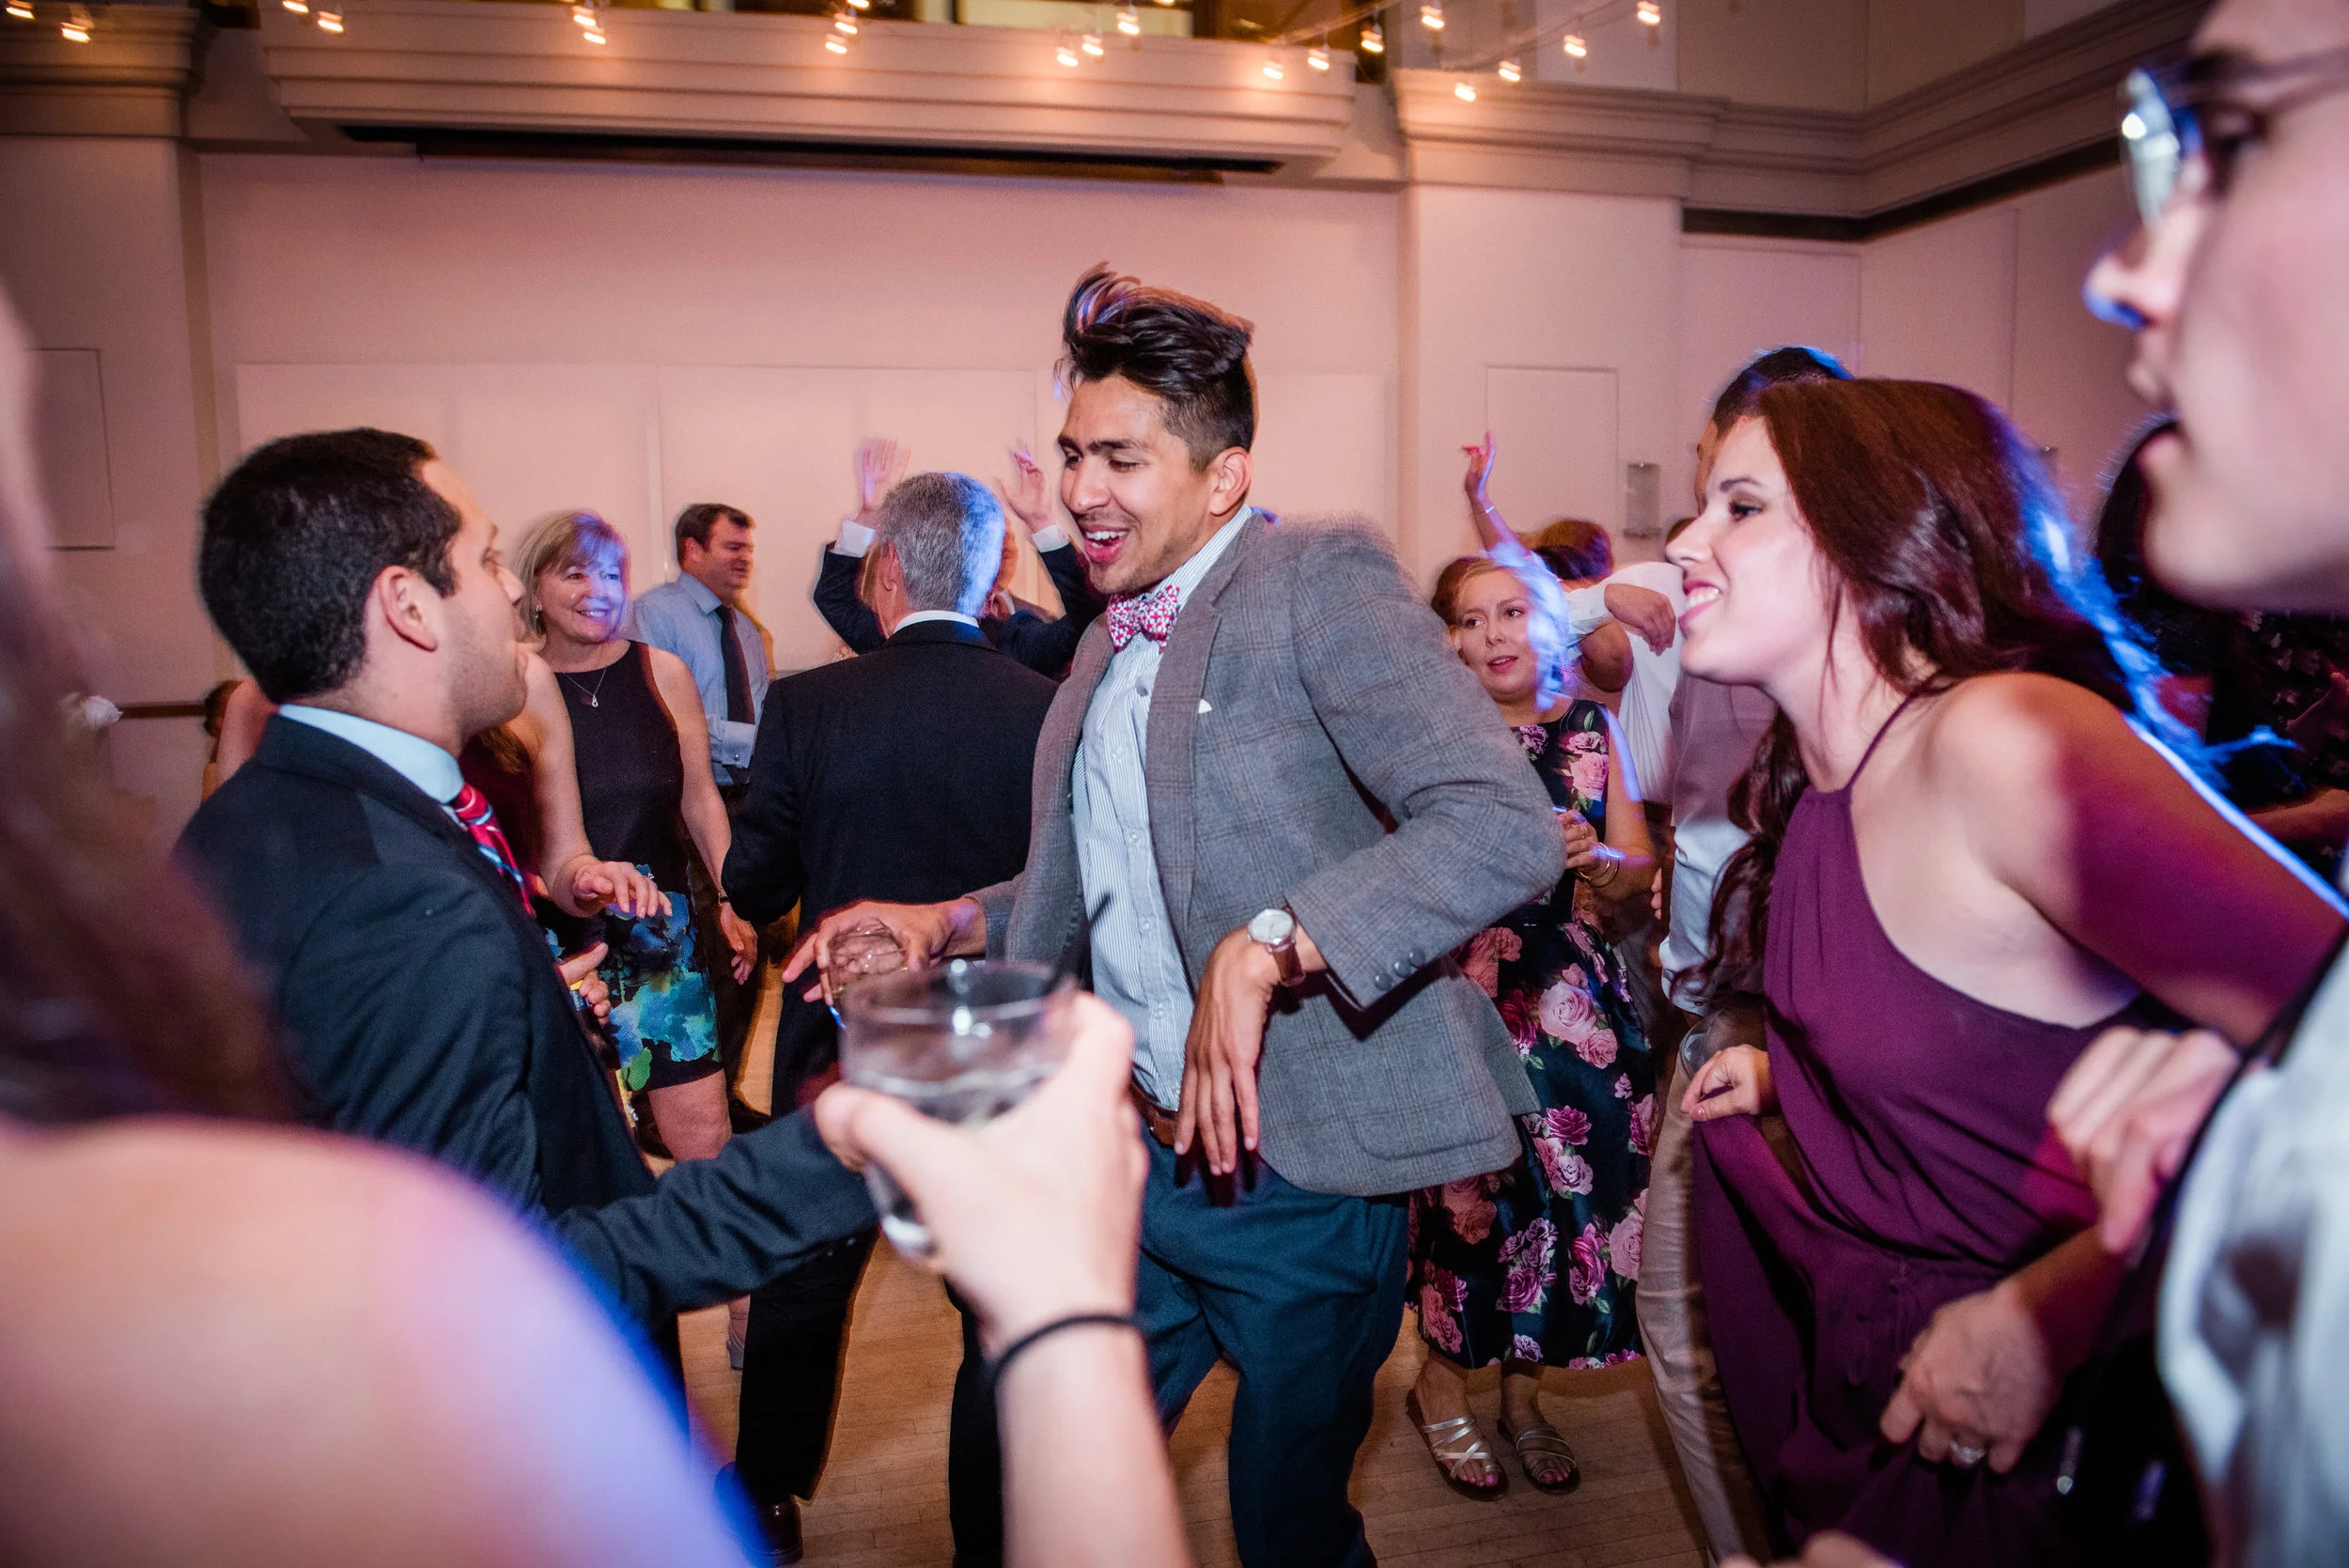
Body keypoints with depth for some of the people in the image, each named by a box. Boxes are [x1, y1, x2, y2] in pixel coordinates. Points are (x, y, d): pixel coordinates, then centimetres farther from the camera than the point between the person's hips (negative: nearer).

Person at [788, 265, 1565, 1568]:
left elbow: (1508, 830, -26)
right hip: (1127, 1158, 7)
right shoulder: (1112, 639, 11)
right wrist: (953, 922, 6)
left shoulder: (1320, 584, -14)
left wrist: (1263, 946, -34)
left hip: (1289, 1173, -6)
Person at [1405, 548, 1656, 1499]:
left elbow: (1638, 870, 7)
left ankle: (1522, 1391, 29)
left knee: (1575, 1184, 7)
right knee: (1468, 1193, 1)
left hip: (1579, 1003, 3)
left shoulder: (1592, 727, 7)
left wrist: (1598, 856, -10)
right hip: (1462, 999, -3)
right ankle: (1443, 1383, 26)